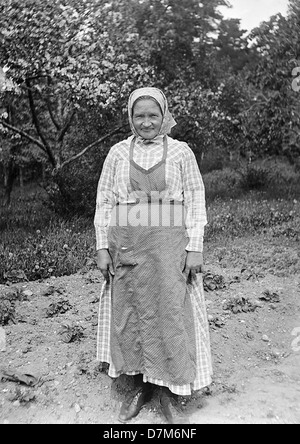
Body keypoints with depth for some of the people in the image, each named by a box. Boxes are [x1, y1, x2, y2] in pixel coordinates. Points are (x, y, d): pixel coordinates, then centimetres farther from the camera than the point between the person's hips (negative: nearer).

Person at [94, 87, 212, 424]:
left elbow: (196, 201, 0)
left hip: (169, 247, -2)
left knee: (170, 314, 2)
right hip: (126, 247, 2)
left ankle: (167, 391, 22)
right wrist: (102, 247, -1)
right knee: (129, 314, 9)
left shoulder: (181, 151, 2)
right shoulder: (118, 152, 6)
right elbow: (104, 201, 6)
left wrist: (195, 248, -7)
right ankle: (140, 386, 29)